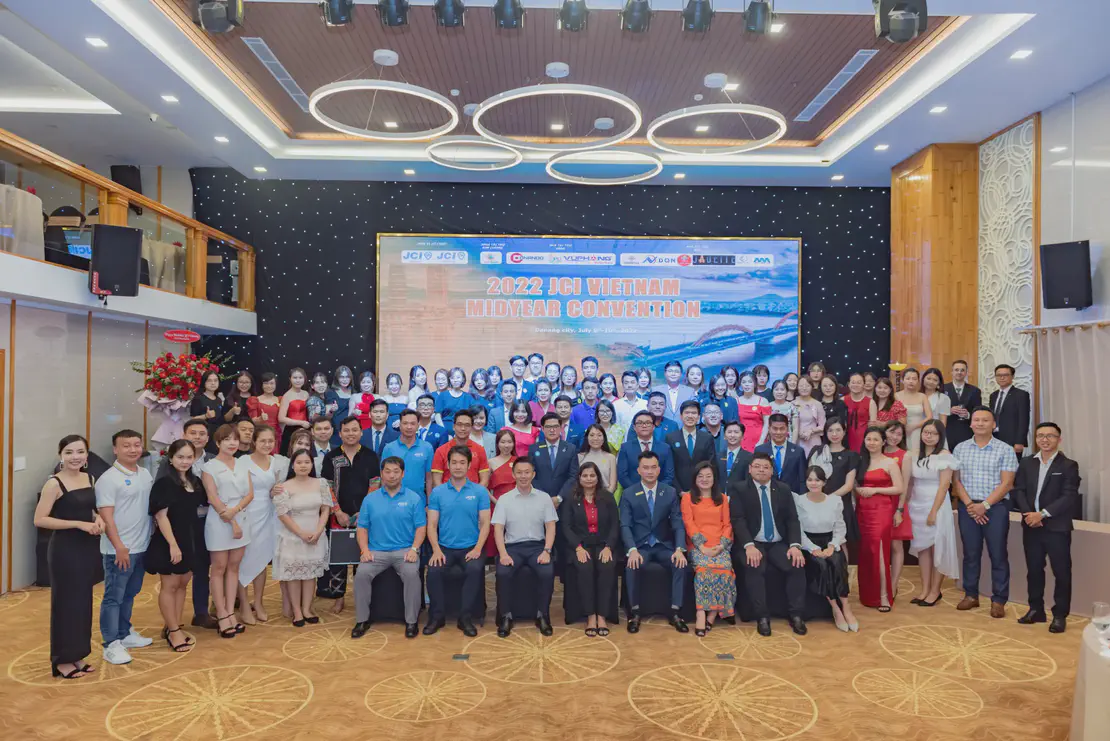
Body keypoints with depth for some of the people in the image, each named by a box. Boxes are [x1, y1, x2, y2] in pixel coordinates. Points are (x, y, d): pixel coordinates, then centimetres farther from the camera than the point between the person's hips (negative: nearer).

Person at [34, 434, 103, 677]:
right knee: (65, 602, 1)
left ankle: (77, 655, 24)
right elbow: (40, 520, -17)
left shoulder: (90, 479, 7)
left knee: (84, 601, 12)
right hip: (64, 549, -6)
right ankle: (62, 660, 14)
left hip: (88, 547, 7)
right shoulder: (54, 484, -13)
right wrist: (78, 524, -22)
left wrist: (98, 519, -2)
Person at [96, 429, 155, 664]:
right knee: (114, 597, 1)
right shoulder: (108, 479, -13)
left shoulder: (146, 474, 9)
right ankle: (111, 645, 8)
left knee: (129, 594, 18)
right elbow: (106, 515, -17)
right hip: (119, 550, -7)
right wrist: (119, 546, -20)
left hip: (141, 547, 7)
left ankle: (124, 634, 31)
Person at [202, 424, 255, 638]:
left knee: (234, 567, 9)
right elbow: (213, 499, -10)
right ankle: (222, 616, 8)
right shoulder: (210, 467, -4)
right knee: (219, 568, 2)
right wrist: (232, 522, -12)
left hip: (242, 519, 5)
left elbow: (250, 494, 4)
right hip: (220, 521, -5)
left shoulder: (243, 465, 10)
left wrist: (235, 510, -14)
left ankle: (231, 613, 14)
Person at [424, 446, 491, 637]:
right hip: (444, 547, 1)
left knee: (474, 570, -30)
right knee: (434, 572, -26)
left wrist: (477, 549, -14)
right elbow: (432, 524, 2)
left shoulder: (480, 491, 2)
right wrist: (436, 550, -13)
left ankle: (466, 617, -12)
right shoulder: (437, 492, 5)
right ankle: (437, 616, -4)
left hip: (470, 548, -1)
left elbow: (485, 523, 0)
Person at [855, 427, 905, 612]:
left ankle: (884, 596, -6)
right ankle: (868, 594, 17)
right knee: (865, 551, 7)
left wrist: (875, 489, -13)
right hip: (862, 510, 5)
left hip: (882, 510, -5)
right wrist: (859, 490, -3)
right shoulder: (860, 461, 13)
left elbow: (899, 488, -9)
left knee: (879, 550, -12)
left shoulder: (890, 462, -2)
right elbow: (855, 484, 18)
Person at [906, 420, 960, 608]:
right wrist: (905, 505, 5)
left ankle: (935, 591, 12)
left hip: (937, 505, -5)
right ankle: (925, 589, 15)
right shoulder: (914, 454, 6)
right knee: (922, 547, 9)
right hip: (916, 506, 5)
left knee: (937, 548, 3)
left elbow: (944, 486, -13)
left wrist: (934, 511, -16)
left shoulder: (945, 456, -9)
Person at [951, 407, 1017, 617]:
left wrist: (985, 505, -14)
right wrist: (969, 504, -8)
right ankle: (971, 595, 19)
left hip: (996, 507, -2)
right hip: (968, 507, 2)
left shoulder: (1005, 450, -1)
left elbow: (1006, 484, -7)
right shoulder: (960, 448, 7)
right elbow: (956, 480, 5)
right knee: (970, 553, 9)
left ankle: (998, 600, 11)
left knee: (998, 554, 1)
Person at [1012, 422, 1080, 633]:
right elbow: (1019, 490, 4)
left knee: (1061, 572, 3)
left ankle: (1060, 615, 14)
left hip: (1057, 528, -4)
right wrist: (1028, 514, -12)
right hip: (1031, 526, 4)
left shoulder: (1068, 465, -3)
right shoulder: (1026, 463, 9)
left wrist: (1042, 514, -19)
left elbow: (1069, 497, -12)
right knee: (1034, 570, 12)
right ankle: (1036, 609, 24)